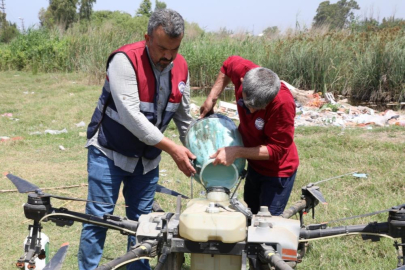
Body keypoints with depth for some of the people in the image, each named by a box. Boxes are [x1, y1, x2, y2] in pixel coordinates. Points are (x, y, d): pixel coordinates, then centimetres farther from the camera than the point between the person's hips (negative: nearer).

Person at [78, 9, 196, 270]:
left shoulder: (181, 67, -3)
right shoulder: (125, 60, -23)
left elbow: (184, 116, 9)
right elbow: (130, 115, -29)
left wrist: (192, 153, 7)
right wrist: (171, 148, -28)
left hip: (147, 158, 5)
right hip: (109, 153, -5)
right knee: (99, 216, -3)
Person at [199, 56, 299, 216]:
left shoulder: (283, 103, -37)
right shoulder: (242, 70, -23)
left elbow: (277, 150, -26)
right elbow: (228, 65, 4)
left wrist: (237, 152, -30)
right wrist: (212, 97, -4)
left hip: (278, 171, -7)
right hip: (254, 164, 7)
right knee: (251, 214, 23)